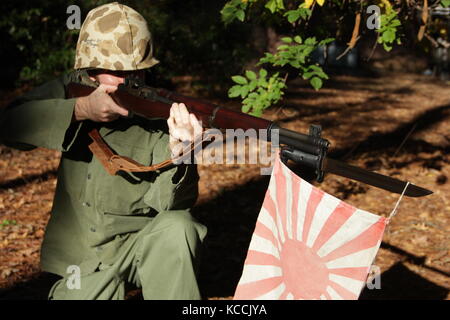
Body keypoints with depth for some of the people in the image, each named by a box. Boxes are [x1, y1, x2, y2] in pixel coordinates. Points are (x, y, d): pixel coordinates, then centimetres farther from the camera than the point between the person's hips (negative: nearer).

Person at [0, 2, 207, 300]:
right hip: (85, 256, 2)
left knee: (178, 227, -32)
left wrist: (177, 150, -44)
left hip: (145, 242, -1)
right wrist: (80, 109, -30)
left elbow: (167, 202, -23)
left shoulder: (158, 113, -15)